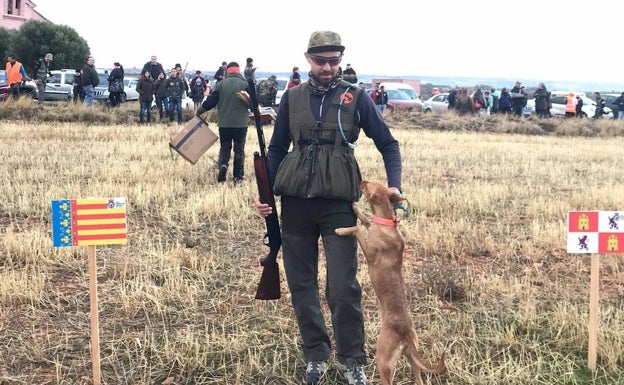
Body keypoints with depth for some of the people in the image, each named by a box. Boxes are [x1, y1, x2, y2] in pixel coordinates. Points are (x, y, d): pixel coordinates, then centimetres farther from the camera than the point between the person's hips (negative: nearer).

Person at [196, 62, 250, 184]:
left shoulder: (221, 84, -1)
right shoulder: (245, 84, -5)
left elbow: (211, 100, 1)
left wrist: (200, 110, 16)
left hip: (224, 123, 1)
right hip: (241, 123, -1)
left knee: (224, 147, 13)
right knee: (239, 150, 7)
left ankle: (223, 165, -15)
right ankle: (238, 177, 7)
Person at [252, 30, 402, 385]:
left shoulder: (356, 97, 1)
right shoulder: (292, 98, 7)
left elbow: (389, 144, 4)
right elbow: (277, 149, 13)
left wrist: (394, 186, -10)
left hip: (339, 203, -3)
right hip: (295, 201, 3)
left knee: (343, 288, -4)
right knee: (301, 284, 9)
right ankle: (316, 356, 24)